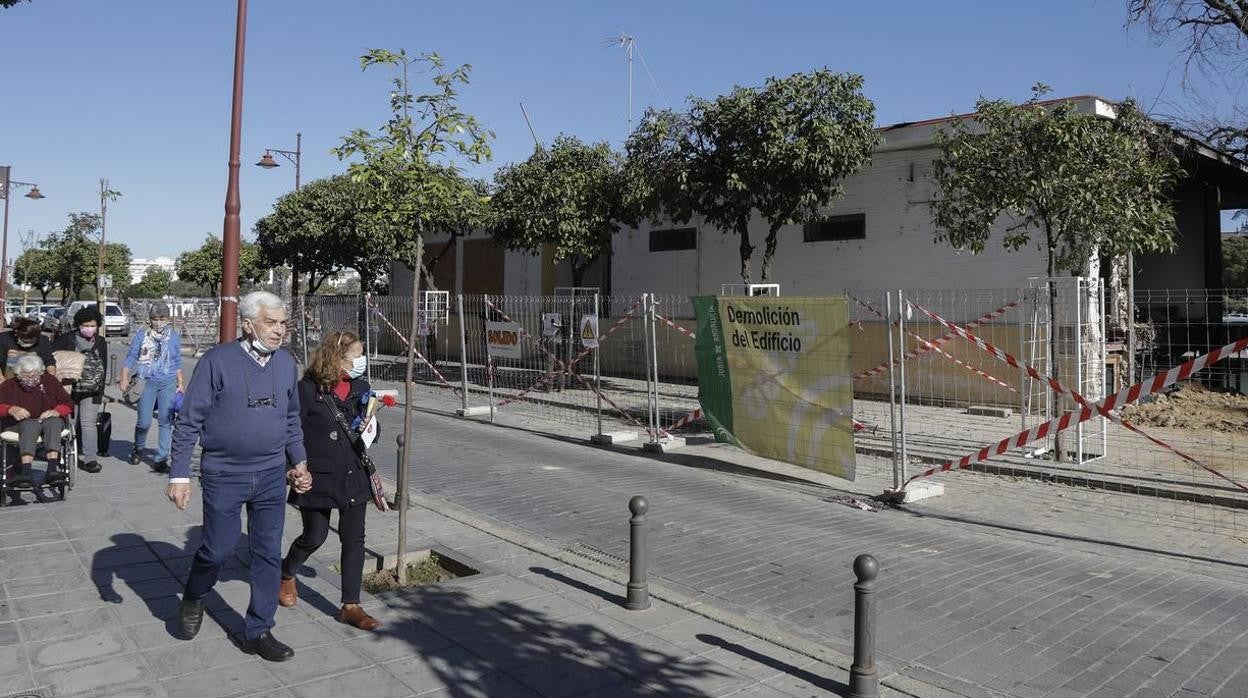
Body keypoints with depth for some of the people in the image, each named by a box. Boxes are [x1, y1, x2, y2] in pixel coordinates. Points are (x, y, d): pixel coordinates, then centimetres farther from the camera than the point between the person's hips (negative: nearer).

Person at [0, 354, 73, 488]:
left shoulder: (50, 381, 15)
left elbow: (68, 404, 9)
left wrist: (56, 411, -13)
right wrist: (11, 409, -24)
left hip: (51, 421, 1)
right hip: (17, 425, -1)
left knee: (54, 421, -36)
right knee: (31, 424, -38)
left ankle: (53, 468, -54)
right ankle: (25, 471, -56)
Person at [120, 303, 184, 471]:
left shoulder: (174, 337, 10)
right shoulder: (141, 335, 3)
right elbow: (130, 358, 5)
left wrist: (180, 382, 15)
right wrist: (124, 378, -5)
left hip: (168, 383, 2)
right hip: (147, 381, -1)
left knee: (166, 421, -3)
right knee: (144, 422, -6)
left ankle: (161, 459, 2)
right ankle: (138, 449, 24)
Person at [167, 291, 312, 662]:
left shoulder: (286, 363, 3)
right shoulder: (218, 361, -12)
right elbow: (189, 422, -9)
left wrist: (299, 461, 8)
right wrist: (179, 475, -11)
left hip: (272, 476, 4)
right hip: (223, 476, -4)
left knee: (268, 554, 7)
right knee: (219, 548, 6)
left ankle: (258, 631, 21)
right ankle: (193, 597, 40)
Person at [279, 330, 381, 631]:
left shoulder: (360, 387, 4)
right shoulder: (308, 389, -13)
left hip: (353, 476, 5)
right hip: (318, 478, -5)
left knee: (354, 539, 5)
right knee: (314, 536, 9)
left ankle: (351, 606, 14)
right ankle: (286, 574, 42)